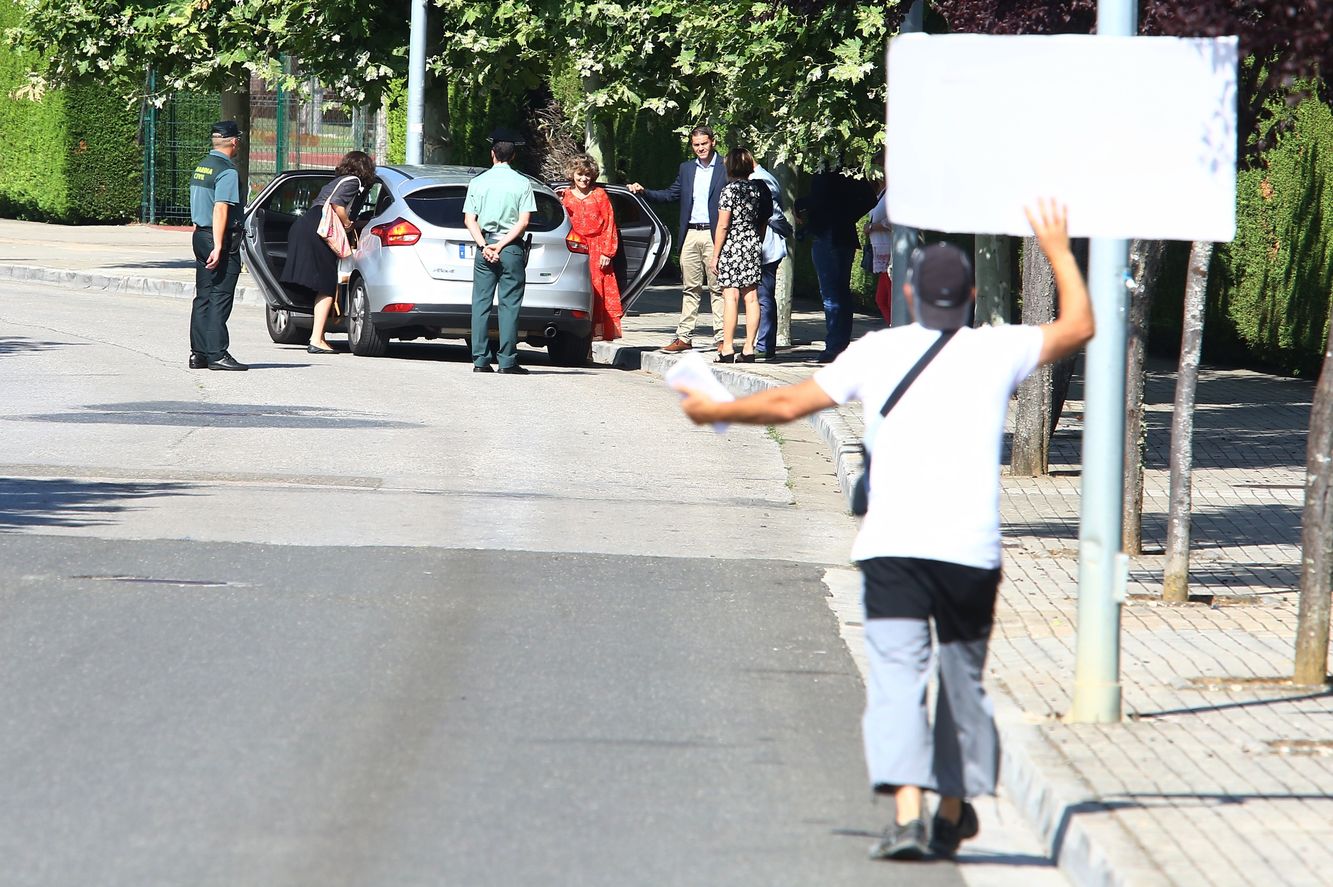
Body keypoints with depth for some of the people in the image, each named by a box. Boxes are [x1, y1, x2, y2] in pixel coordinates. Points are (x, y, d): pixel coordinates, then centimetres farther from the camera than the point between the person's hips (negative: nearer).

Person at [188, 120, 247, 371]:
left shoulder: (201, 167, 14)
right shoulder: (227, 172, -14)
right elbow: (220, 209, -20)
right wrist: (218, 247, -23)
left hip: (200, 235, 9)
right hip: (222, 239, -9)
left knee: (203, 297, 11)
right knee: (219, 298, -7)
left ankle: (198, 353, 13)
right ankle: (217, 354, -9)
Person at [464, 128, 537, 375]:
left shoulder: (478, 183, 5)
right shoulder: (522, 184, 0)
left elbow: (469, 219, -1)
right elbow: (523, 222, -7)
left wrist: (484, 245, -7)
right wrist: (502, 245, -8)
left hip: (484, 247, 2)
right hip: (512, 250, -2)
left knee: (481, 302, 5)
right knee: (509, 304, -1)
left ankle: (480, 359, 0)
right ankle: (507, 361, -6)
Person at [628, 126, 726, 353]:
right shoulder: (686, 169, 16)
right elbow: (670, 194, 21)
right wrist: (644, 191, 8)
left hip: (714, 235, -5)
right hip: (690, 235, 5)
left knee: (718, 288, -3)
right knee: (690, 288, 8)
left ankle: (721, 337, 0)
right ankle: (684, 337, 11)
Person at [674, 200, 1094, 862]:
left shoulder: (879, 350, 8)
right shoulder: (997, 349, 9)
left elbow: (790, 403, 10)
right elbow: (1078, 327, 23)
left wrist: (714, 412, 26)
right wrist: (1058, 252, 35)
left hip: (892, 546, -1)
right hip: (971, 551, 1)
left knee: (896, 677, -8)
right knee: (964, 683, 17)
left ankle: (906, 812, -24)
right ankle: (954, 812, 27)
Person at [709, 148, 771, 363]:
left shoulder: (730, 190, -10)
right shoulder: (757, 189, 8)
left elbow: (723, 226, -11)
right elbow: (763, 224, 14)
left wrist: (715, 255, -6)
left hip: (732, 248, -6)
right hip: (753, 245, 6)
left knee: (731, 297, -6)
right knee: (751, 297, 5)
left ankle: (727, 349, -7)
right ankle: (749, 349, 4)